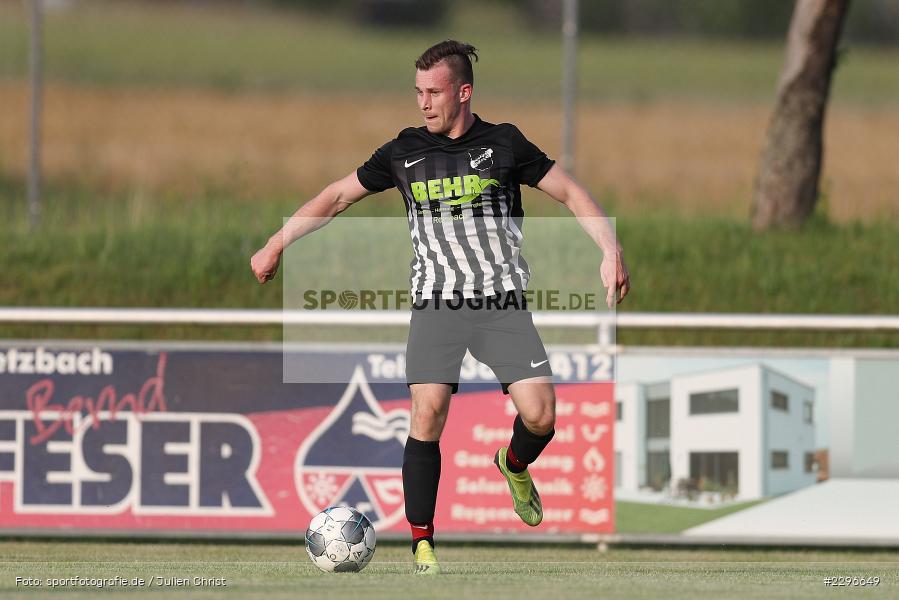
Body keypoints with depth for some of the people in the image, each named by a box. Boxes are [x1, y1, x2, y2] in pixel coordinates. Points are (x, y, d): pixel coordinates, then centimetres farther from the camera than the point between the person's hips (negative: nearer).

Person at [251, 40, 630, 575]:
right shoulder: (405, 152, 5)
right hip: (437, 306, 1)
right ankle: (423, 542, -4)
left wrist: (612, 252, -7)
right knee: (428, 415, -15)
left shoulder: (503, 143, 1)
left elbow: (572, 193, 5)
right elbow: (337, 197, 14)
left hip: (503, 303, -1)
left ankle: (515, 465, 24)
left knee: (541, 415, -13)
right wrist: (276, 245, 11)